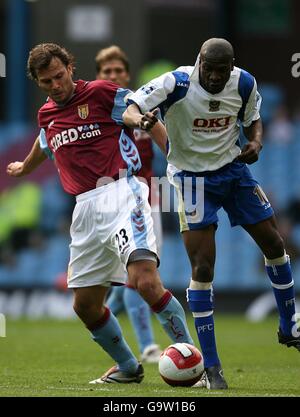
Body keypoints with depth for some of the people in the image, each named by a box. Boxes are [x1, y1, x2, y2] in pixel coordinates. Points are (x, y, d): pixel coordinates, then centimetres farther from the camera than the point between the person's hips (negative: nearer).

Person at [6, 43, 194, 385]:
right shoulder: (47, 115, 18)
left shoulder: (102, 93, 0)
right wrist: (23, 168, 62)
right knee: (85, 305, 7)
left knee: (145, 282, -26)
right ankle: (128, 367, 28)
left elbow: (152, 124, -1)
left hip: (121, 193, -7)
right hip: (86, 208, 7)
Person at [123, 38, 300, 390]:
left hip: (234, 169, 5)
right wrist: (141, 119, -50)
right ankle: (211, 367, -5)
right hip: (193, 177, -5)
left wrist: (256, 142, -12)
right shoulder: (176, 84, -22)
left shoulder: (244, 84, -8)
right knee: (202, 270, -11)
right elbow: (128, 111, -27)